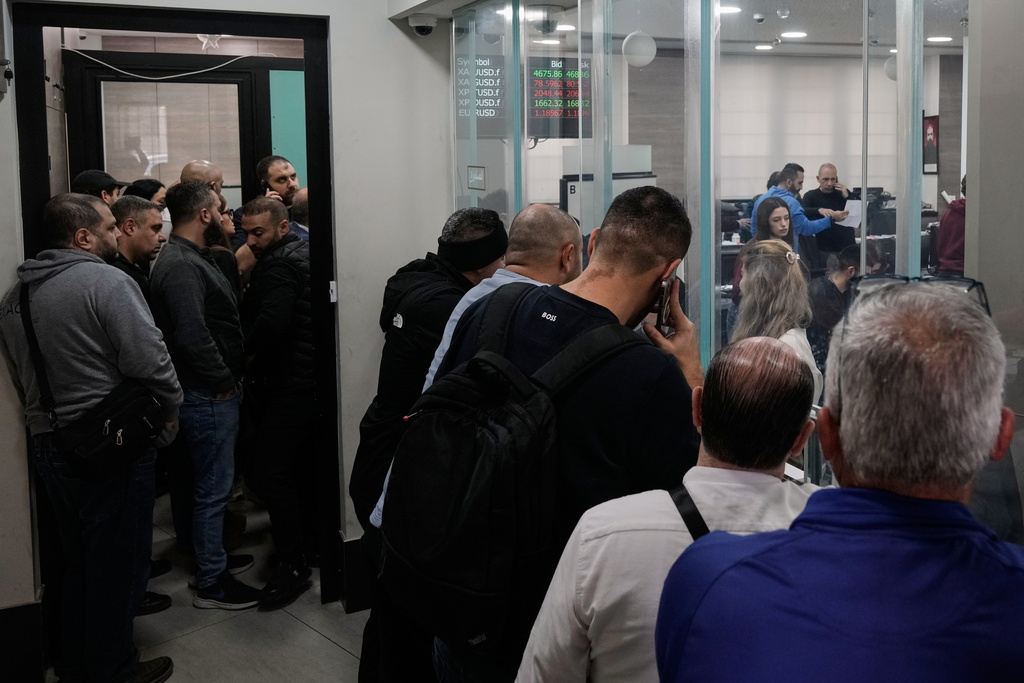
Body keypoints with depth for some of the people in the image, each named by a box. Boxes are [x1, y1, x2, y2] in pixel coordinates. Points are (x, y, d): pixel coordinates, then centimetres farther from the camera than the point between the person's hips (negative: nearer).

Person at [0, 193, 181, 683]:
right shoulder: (106, 282, -15)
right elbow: (150, 361, -21)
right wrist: (170, 413, -5)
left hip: (46, 442, 8)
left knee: (77, 560, 22)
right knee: (118, 564, 7)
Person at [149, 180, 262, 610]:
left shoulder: (191, 259, 13)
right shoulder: (180, 265, -20)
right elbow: (192, 336, -28)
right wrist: (224, 380, -18)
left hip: (214, 393, 10)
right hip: (209, 395, -10)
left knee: (213, 483, 21)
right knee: (213, 486, -1)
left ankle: (212, 556, 36)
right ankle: (211, 583, 9)